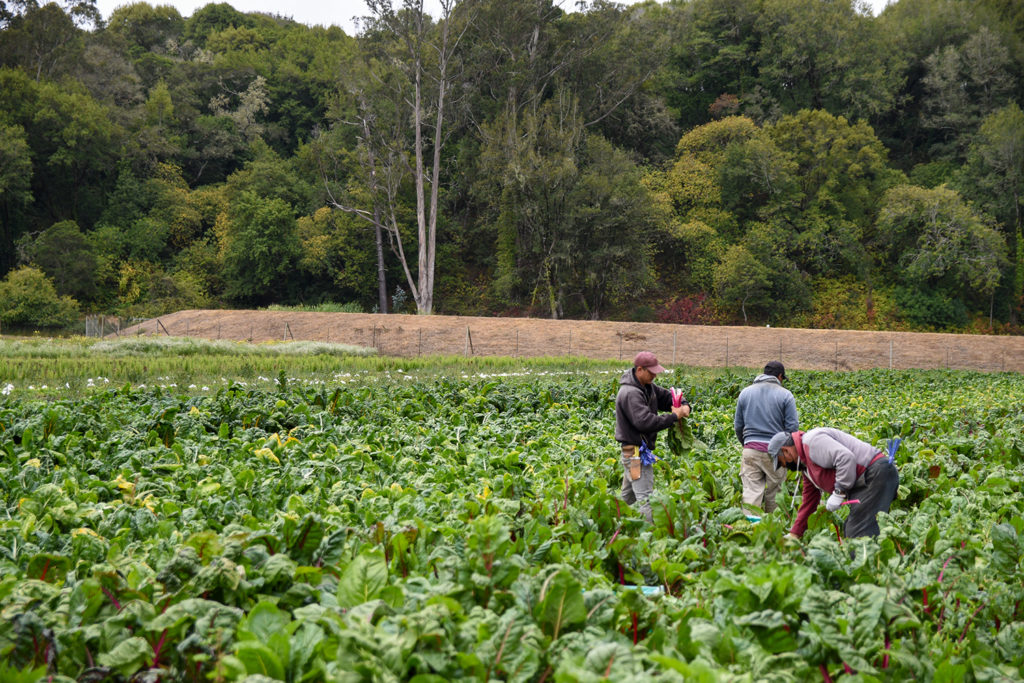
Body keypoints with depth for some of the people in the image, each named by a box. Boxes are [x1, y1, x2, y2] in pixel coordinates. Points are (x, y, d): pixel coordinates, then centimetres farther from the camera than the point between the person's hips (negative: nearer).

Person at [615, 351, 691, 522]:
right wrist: (674, 417, -23)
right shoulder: (630, 393, -21)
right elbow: (645, 422, -30)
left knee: (628, 495, 17)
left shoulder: (647, 386, 10)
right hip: (636, 451, -10)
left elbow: (667, 396, 19)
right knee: (645, 498, -13)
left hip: (635, 452, 10)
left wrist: (684, 406, -4)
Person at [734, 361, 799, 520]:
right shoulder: (785, 395, 0)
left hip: (751, 450, 2)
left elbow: (738, 425, 15)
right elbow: (792, 426, -4)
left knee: (752, 491, -3)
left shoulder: (745, 393, 11)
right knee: (773, 493, 8)